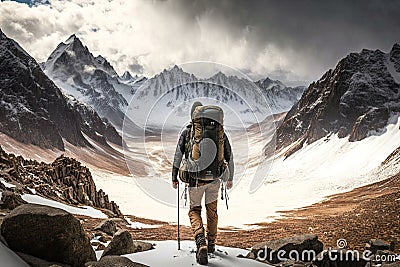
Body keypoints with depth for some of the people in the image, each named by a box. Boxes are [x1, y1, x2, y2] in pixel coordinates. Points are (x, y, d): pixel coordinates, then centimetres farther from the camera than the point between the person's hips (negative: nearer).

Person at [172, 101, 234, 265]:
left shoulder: (187, 132, -1)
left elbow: (178, 155, -4)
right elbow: (229, 156, 8)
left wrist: (174, 178, 6)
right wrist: (230, 178, 17)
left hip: (195, 178, -2)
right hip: (214, 177, 2)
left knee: (194, 211, 12)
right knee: (212, 209, 22)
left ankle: (201, 243, -11)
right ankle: (211, 243, 34)